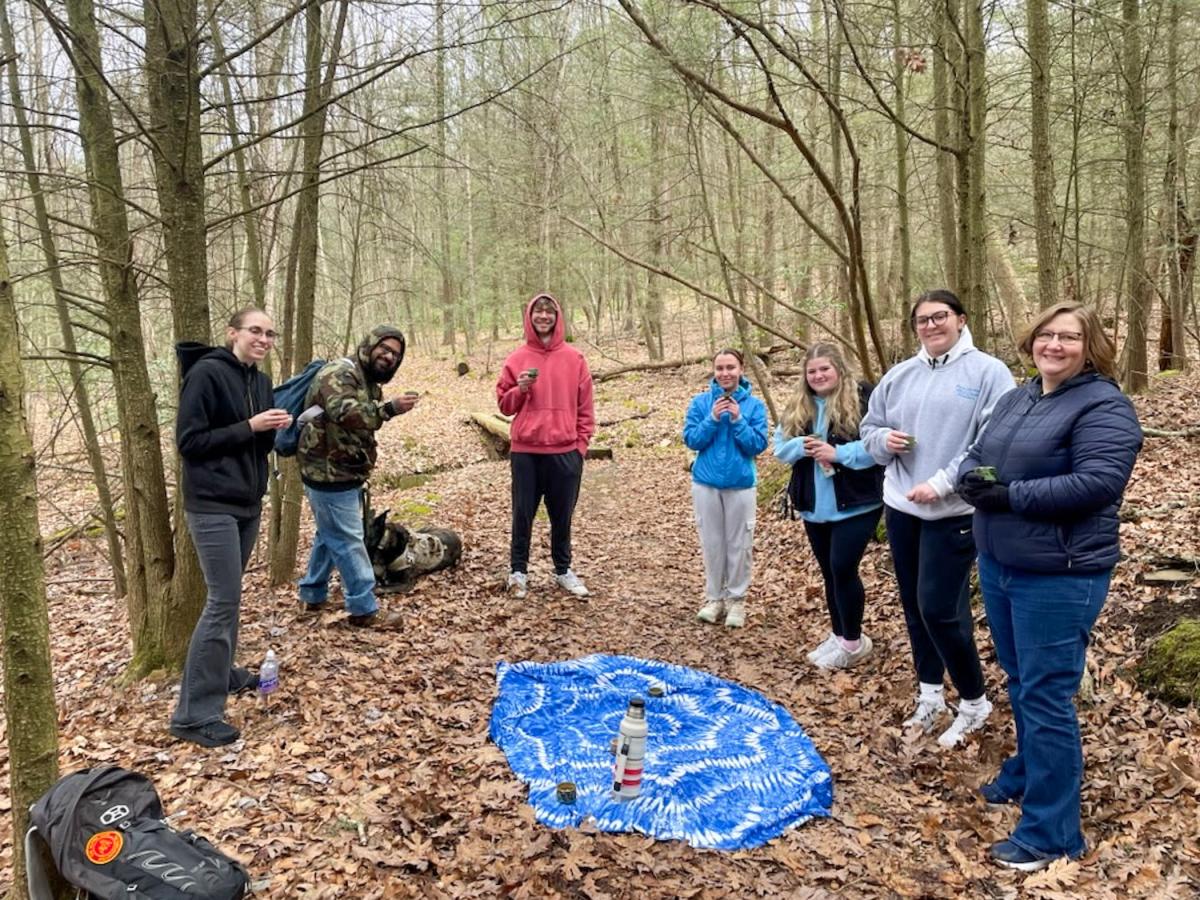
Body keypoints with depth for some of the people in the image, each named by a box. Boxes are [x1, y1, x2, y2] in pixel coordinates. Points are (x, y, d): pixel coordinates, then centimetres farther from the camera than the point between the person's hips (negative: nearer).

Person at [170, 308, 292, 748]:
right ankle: (194, 714, -2)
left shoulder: (260, 381, 9)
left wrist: (274, 429, -5)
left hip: (248, 501, 8)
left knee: (228, 596, 18)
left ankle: (222, 672, 35)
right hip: (212, 504, -8)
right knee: (224, 600, -10)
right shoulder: (205, 374, -14)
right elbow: (188, 441, -16)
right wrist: (249, 427, -20)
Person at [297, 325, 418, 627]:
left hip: (343, 472, 11)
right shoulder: (340, 372, -16)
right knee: (348, 540, -5)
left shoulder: (369, 381, 16)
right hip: (329, 472, -11)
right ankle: (364, 609, 1)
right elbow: (344, 412, -33)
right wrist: (390, 408, -40)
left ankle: (312, 596, 33)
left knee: (330, 535, 20)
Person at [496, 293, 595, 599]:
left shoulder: (574, 358, 3)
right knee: (522, 515, 7)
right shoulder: (516, 358, 3)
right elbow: (504, 404, 7)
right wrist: (520, 389, -12)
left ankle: (563, 571, 26)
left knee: (562, 516, 11)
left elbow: (585, 407, 5)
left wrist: (581, 445, 0)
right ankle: (518, 572, 21)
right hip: (525, 452, 0)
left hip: (565, 452, 0)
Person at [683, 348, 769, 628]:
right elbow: (690, 439, -6)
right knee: (712, 543, 11)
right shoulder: (700, 402, -3)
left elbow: (758, 445, -8)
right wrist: (713, 419, -19)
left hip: (741, 484, -1)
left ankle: (736, 599, 22)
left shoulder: (754, 405, -4)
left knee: (739, 544, 7)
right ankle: (713, 597, 25)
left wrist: (738, 420, -19)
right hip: (706, 483, 1)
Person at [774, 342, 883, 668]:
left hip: (855, 504, -6)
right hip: (815, 506, 6)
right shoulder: (797, 406, 9)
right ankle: (838, 635, 30)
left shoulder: (863, 398, -10)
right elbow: (780, 446, 7)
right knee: (829, 571, 15)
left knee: (842, 568, -8)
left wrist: (838, 452, -24)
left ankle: (853, 641, 12)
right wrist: (802, 446, -13)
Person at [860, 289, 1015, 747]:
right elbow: (869, 428, 16)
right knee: (914, 605, 14)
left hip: (953, 513, -6)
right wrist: (885, 440, -7)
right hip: (901, 507, 6)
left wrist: (942, 483, -21)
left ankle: (974, 701, 17)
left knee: (940, 608, -6)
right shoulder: (899, 375, 9)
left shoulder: (988, 372, -8)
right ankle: (930, 693, 32)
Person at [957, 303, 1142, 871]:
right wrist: (973, 480, -8)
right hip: (998, 564, 8)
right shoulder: (1017, 398, 12)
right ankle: (1026, 775, 42)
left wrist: (1011, 496, -24)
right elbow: (976, 455, 16)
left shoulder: (1103, 406, -13)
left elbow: (1098, 482, -24)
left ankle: (1050, 834, 9)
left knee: (1045, 696, -2)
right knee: (1020, 683, 22)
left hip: (1057, 576, -8)